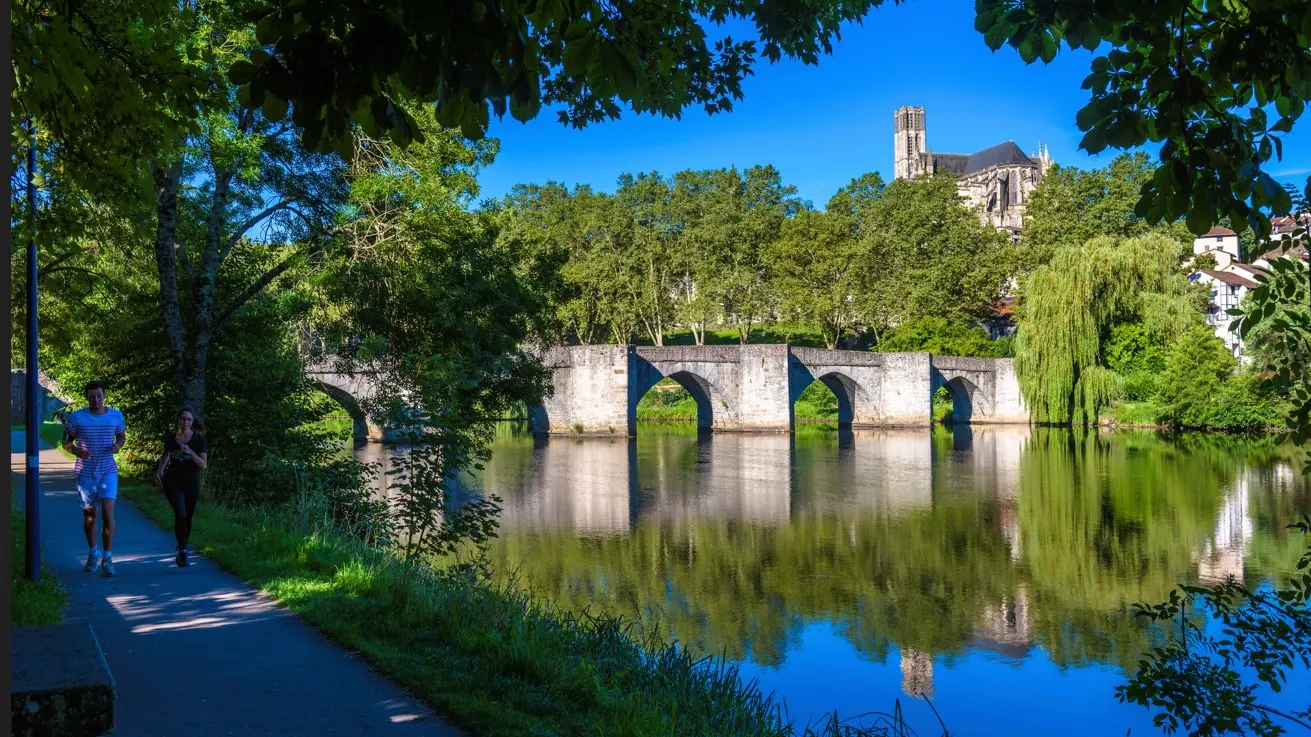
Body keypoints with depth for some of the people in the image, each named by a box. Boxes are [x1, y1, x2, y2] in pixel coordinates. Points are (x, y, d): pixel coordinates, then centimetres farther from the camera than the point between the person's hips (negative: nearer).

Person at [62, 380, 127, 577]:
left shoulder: (116, 415, 0)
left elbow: (122, 436, 15)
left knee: (108, 512, -13)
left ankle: (107, 558, -7)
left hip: (108, 471, 0)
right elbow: (66, 442, 3)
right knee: (89, 515, 11)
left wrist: (117, 446, -8)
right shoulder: (76, 418, -5)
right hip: (85, 472, 0)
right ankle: (93, 553, 33)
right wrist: (78, 451, -18)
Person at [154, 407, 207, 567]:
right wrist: (159, 471, -1)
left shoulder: (198, 439, -5)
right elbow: (165, 456, 17)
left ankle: (181, 552, 31)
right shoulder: (170, 437, 0)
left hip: (191, 484, 1)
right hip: (173, 483, -1)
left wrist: (190, 452, -23)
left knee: (187, 518, 10)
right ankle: (183, 552, -14)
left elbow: (203, 465, -8)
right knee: (180, 514, -20)